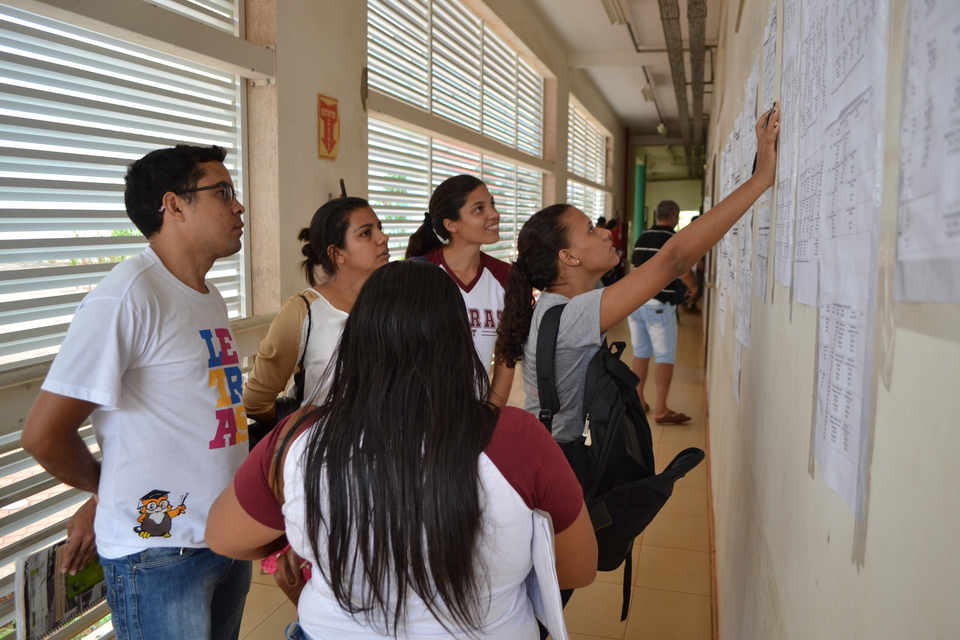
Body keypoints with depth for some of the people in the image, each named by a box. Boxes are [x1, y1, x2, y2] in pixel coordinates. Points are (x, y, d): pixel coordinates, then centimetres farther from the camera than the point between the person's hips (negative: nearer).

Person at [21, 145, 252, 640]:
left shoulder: (210, 298, 9)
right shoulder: (127, 297, -17)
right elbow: (43, 435, -16)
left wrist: (101, 505, 11)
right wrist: (104, 492, 2)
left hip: (228, 537, 8)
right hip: (160, 552, -7)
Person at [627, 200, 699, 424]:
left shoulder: (642, 238, 11)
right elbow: (683, 271, -12)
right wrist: (693, 287, 7)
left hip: (635, 301, 7)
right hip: (659, 304, -7)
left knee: (640, 352, 15)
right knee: (665, 355, -2)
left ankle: (638, 400, 22)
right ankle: (660, 409, -3)